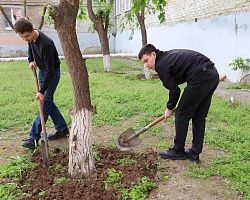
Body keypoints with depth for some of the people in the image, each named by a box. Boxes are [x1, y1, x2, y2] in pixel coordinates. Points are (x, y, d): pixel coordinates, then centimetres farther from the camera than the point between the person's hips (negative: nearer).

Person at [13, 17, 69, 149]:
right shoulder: (31, 39, -6)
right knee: (48, 101, 10)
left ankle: (34, 137, -7)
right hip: (42, 70, 9)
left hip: (52, 73, -9)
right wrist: (31, 61, -1)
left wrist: (42, 91, -29)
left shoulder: (46, 44, -32)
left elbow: (50, 70, -30)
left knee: (45, 102, -9)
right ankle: (62, 129, 19)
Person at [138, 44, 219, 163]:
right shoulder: (169, 55, 22)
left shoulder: (161, 65, -4)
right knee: (199, 117, 15)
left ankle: (177, 152, 16)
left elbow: (174, 90, -1)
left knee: (181, 114, 4)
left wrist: (170, 108, 15)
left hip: (201, 78, -9)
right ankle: (194, 153, 23)